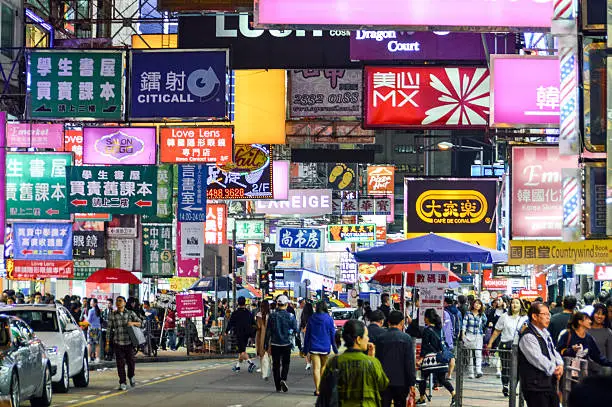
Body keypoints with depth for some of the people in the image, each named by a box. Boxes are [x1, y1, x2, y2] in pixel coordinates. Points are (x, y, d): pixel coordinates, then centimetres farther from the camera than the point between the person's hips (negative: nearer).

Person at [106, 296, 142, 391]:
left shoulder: (131, 313, 5)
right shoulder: (112, 315, 5)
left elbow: (140, 323, 9)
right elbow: (109, 329, 7)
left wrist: (133, 323, -14)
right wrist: (107, 343, 3)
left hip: (129, 342, 0)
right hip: (118, 343, 0)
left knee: (131, 361, 2)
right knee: (120, 363, -2)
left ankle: (131, 376, 31)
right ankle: (122, 383, 4)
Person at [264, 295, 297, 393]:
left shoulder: (272, 316, -2)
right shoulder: (290, 316, -8)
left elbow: (268, 331, 0)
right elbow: (295, 329, -3)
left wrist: (267, 345, 6)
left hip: (275, 344, 1)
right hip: (286, 344, -1)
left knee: (276, 365, 8)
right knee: (285, 363, 10)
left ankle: (278, 386, 9)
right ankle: (283, 379, -15)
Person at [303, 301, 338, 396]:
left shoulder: (312, 319, 2)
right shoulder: (329, 319, -3)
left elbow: (307, 335, 5)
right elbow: (333, 335, -1)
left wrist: (305, 349, 12)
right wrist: (335, 350, 5)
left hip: (314, 347, 0)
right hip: (325, 347, 0)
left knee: (316, 368, -2)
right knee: (323, 366, 18)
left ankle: (317, 389, -10)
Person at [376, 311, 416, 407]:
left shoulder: (381, 338, 1)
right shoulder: (406, 338, -7)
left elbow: (377, 360, 6)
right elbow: (410, 363, -8)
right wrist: (412, 383, -4)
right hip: (401, 381, -2)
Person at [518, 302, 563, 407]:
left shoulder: (545, 333, 15)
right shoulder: (528, 337, -17)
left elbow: (553, 352, 17)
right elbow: (538, 359, -22)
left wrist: (560, 365, -4)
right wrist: (554, 369, -11)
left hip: (550, 384, 9)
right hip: (535, 387, -9)